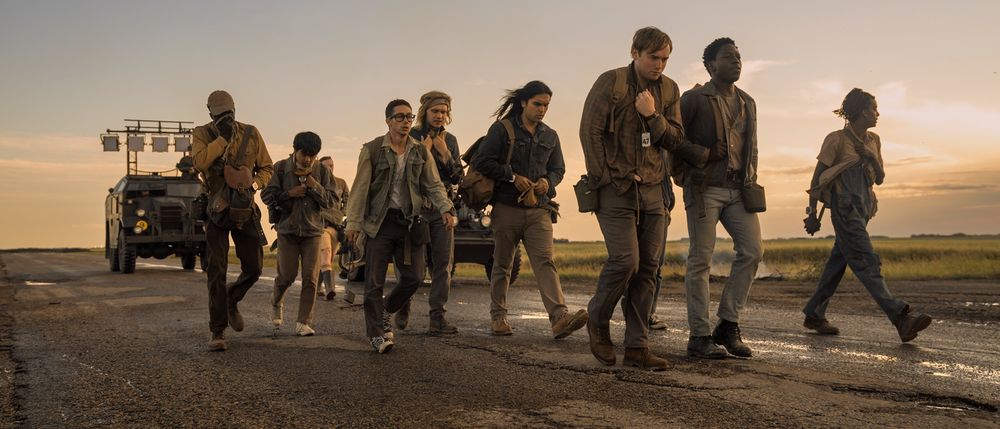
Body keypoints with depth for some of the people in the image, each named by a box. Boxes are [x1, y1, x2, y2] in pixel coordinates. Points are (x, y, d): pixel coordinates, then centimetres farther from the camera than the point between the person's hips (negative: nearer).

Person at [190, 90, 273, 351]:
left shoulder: (251, 134, 2)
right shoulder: (202, 134, -3)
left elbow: (266, 168, 8)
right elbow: (200, 162, -22)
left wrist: (252, 185, -11)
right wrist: (222, 138, -22)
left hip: (245, 210, 2)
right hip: (217, 211, -2)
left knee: (253, 268, 5)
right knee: (216, 271, -5)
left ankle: (231, 301, 36)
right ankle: (218, 332, 1)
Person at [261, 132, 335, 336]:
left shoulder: (322, 171, 2)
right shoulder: (281, 168, -1)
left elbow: (330, 200, -1)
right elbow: (266, 196, -2)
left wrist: (314, 186, -14)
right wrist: (289, 193, -14)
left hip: (313, 230, 1)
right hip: (288, 229, -1)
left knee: (310, 278, -5)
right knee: (287, 275, 1)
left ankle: (304, 322, 2)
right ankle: (276, 303, 33)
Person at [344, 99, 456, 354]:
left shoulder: (421, 152, 8)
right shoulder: (372, 150, -1)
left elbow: (433, 185, 5)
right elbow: (360, 188, -3)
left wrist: (445, 209, -13)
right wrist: (354, 223, -8)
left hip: (411, 222, 3)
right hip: (379, 222, -3)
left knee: (414, 277, 4)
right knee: (374, 281, -2)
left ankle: (385, 311, 30)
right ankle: (377, 334, 6)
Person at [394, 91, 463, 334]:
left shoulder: (450, 140, 12)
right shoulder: (410, 137, 0)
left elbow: (457, 178, 7)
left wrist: (445, 153, -6)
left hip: (442, 207, 3)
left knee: (443, 263, -4)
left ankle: (437, 318, -2)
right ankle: (403, 308, 25)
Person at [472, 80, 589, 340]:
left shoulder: (550, 136, 15)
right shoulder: (502, 129, -1)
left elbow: (558, 168, 22)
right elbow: (480, 161, -7)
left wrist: (548, 181, -1)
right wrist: (513, 177, -13)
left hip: (539, 210, 3)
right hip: (507, 208, -3)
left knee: (545, 262, -12)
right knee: (502, 265, 7)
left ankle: (560, 318, -25)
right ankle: (498, 317, 20)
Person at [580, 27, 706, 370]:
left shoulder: (669, 89, 10)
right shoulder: (610, 82, -5)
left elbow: (676, 141, 6)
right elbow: (590, 132, -7)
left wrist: (653, 116, -12)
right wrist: (604, 180, -10)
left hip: (652, 188, 5)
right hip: (615, 187, -5)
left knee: (648, 267, 2)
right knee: (625, 260, -15)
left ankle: (637, 347, 8)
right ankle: (598, 321, 11)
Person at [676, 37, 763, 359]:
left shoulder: (747, 103, 17)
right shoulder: (694, 99, -2)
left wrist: (751, 180, 13)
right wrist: (682, 174, -4)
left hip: (738, 189, 6)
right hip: (705, 189, -6)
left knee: (752, 251, -5)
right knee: (700, 260, -5)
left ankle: (728, 325, 6)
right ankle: (699, 336, 0)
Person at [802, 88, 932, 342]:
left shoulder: (873, 141, 15)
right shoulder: (837, 140, -5)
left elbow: (880, 179, 16)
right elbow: (817, 178, -3)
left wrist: (871, 157, -4)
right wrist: (812, 213, -4)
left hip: (863, 207, 8)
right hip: (845, 207, -8)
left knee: (838, 262, 9)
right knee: (867, 262, -13)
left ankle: (814, 315, 17)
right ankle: (901, 317, -23)